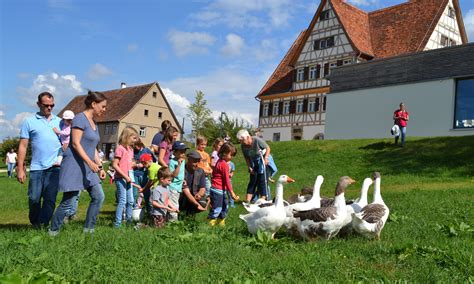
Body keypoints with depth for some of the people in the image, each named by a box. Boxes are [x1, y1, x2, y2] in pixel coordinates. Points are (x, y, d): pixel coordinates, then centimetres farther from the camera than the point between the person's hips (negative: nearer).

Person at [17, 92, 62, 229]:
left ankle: (43, 226, 7)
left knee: (50, 199, 0)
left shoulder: (59, 122, 11)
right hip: (36, 168, -1)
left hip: (55, 167, 1)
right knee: (34, 198, 4)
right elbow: (23, 146, 3)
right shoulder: (30, 122, 4)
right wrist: (20, 169, -2)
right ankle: (35, 225, 24)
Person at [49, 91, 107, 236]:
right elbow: (76, 143, -16)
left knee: (98, 197, 3)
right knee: (68, 202, -5)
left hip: (88, 167, 9)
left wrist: (100, 167, 15)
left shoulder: (94, 123, 16)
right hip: (74, 165, -9)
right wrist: (90, 162, -24)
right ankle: (53, 232, 10)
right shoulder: (80, 118, -10)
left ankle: (88, 229, 12)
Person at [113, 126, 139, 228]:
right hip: (121, 178, -8)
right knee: (122, 201, -7)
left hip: (128, 178, 8)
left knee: (130, 201, 13)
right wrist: (125, 176, -19)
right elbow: (115, 165, -17)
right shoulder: (120, 148, -13)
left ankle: (129, 221, 26)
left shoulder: (130, 149, 12)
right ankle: (118, 223, -1)